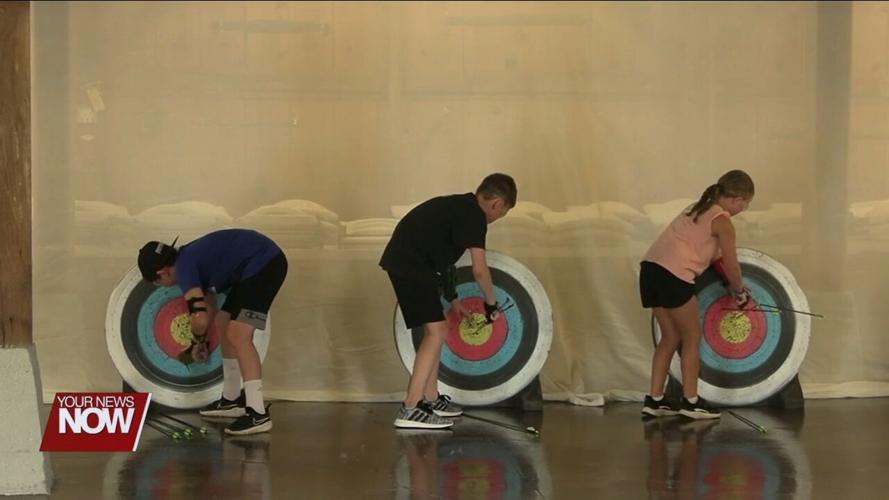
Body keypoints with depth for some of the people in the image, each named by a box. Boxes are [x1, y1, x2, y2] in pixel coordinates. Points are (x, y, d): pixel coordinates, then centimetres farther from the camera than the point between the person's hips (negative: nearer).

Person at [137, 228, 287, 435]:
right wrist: (203, 340, 43)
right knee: (224, 324, 19)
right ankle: (232, 400, 30)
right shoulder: (190, 259, 16)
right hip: (260, 264, 11)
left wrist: (198, 340, 1)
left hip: (263, 263, -11)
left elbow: (200, 318, -22)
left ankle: (258, 414, -21)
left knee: (238, 335, -16)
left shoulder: (184, 266, -13)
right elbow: (210, 307, 33)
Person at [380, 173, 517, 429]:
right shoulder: (474, 215, -11)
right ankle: (410, 410, -16)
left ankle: (430, 399, 27)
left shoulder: (458, 207, 19)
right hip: (411, 266, -10)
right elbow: (479, 269, -17)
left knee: (436, 329, 19)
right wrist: (492, 304, 0)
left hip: (406, 263, 10)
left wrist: (453, 300, 33)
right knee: (436, 331, -11)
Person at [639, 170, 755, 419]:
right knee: (692, 336, 6)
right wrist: (740, 292, 19)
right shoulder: (722, 222, -3)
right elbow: (732, 267, 3)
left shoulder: (698, 209, 23)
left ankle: (655, 399, 16)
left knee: (671, 337, 16)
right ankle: (690, 401, 9)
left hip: (651, 268, 8)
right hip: (673, 276, -8)